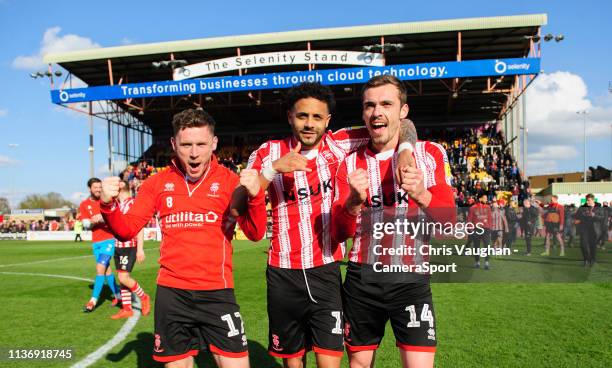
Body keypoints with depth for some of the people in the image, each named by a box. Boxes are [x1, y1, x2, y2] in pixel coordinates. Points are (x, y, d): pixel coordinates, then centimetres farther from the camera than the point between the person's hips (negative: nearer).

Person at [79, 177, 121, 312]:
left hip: (109, 239, -4)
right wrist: (92, 221, -26)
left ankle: (93, 301, -5)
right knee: (107, 269, 11)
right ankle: (117, 295, 26)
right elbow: (86, 224, -4)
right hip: (96, 242, 4)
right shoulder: (84, 205, 5)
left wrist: (103, 218, -29)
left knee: (100, 268, -12)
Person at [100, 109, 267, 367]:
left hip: (218, 293, -2)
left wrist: (254, 196, -27)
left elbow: (255, 234, -9)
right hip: (171, 293, 2)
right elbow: (126, 230, 6)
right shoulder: (157, 183, 4)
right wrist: (109, 205, -14)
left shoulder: (229, 181, -3)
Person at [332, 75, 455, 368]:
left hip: (411, 278, -1)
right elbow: (338, 234, -3)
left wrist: (422, 196, -25)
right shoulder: (350, 164, 3)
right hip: (362, 278, 2)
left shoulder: (430, 154, 1)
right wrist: (354, 201, -24)